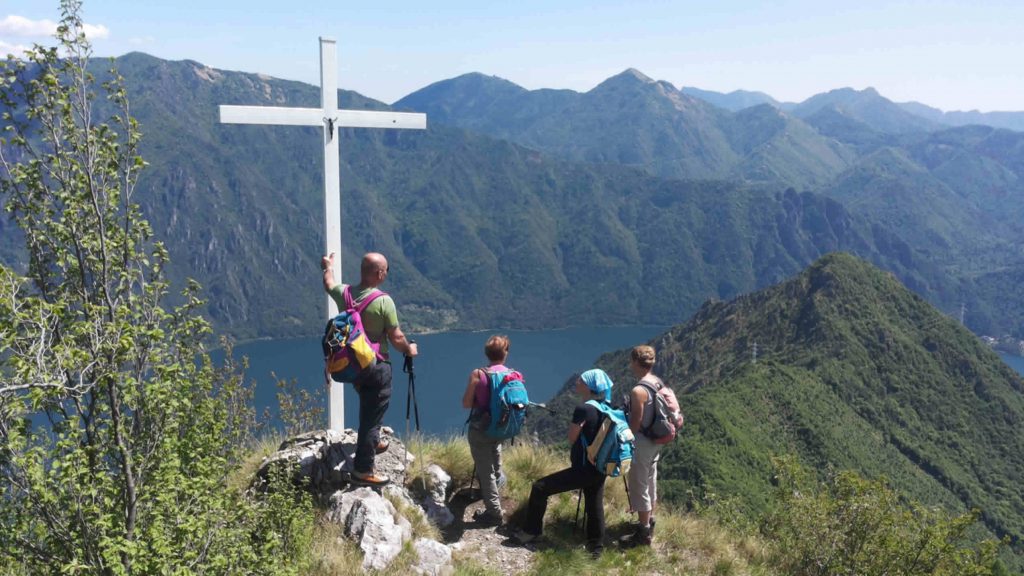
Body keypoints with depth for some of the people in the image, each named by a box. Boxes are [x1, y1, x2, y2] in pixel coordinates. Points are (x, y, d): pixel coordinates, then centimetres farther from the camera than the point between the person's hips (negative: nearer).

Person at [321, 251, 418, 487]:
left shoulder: (344, 293, -2)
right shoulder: (383, 301, -20)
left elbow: (329, 284, 23)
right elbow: (396, 338, -15)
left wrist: (328, 267, 43)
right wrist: (409, 349, 6)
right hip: (376, 367, -7)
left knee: (367, 405, 30)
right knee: (372, 414, -1)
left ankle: (372, 443, 44)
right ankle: (363, 470, 1)